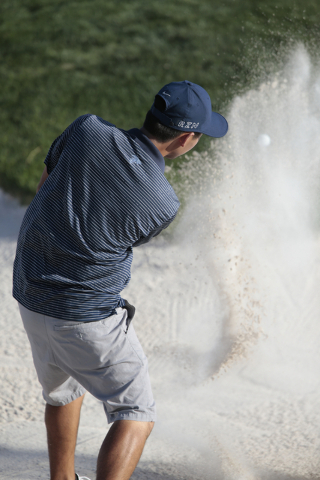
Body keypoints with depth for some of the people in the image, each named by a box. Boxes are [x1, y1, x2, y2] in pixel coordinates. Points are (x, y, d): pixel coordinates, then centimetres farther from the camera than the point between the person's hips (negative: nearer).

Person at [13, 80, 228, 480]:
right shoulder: (163, 205, -18)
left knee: (62, 391, 30)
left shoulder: (86, 131, -11)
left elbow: (44, 184, 5)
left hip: (29, 294, 6)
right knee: (136, 417, 6)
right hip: (87, 315, -6)